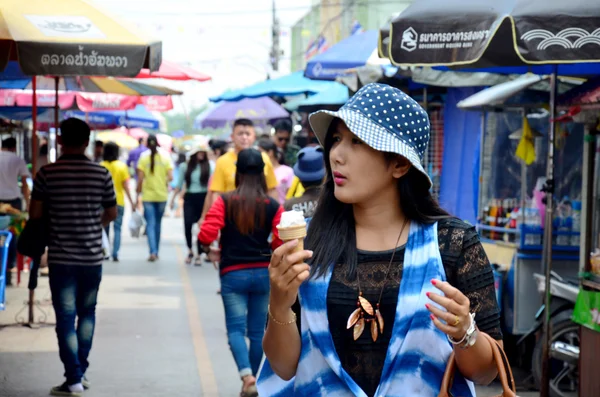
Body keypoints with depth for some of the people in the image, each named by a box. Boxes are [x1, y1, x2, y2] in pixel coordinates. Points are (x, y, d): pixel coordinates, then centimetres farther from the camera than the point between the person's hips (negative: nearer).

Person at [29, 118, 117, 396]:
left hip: (61, 257, -2)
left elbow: (35, 214, -4)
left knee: (66, 317, 2)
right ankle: (81, 371, 24)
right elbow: (111, 214, 4)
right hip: (92, 256, 2)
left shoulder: (47, 173, -7)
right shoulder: (101, 173, -3)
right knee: (87, 313, 19)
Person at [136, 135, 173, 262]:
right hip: (162, 195, 2)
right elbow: (170, 177, -7)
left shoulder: (143, 158, -6)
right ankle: (156, 252, 23)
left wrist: (138, 196, 0)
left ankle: (153, 252, -16)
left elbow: (140, 179, -9)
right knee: (158, 224, 15)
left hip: (148, 195, -2)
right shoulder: (165, 158, -1)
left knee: (150, 224, -2)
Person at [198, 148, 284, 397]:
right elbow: (281, 243, -6)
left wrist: (207, 247, 8)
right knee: (257, 331, 13)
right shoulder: (273, 206, -4)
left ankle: (247, 377, -21)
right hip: (263, 273, 2)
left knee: (236, 328, 1)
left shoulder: (225, 202, -7)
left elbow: (206, 234, -14)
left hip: (233, 273, -2)